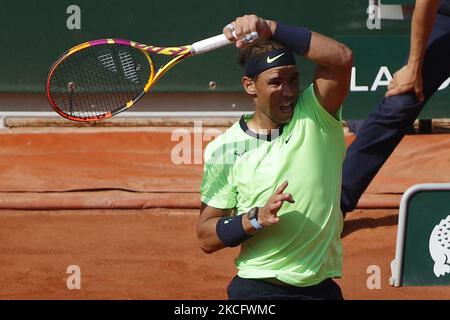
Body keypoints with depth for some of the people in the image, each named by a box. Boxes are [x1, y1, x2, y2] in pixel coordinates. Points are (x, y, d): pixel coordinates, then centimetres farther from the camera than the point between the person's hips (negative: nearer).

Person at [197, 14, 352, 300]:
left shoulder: (315, 116, -1)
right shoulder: (224, 149, -2)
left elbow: (341, 58, -21)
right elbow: (206, 238, -1)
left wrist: (271, 29, -23)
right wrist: (257, 218, -18)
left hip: (322, 287, 2)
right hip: (257, 289, -1)